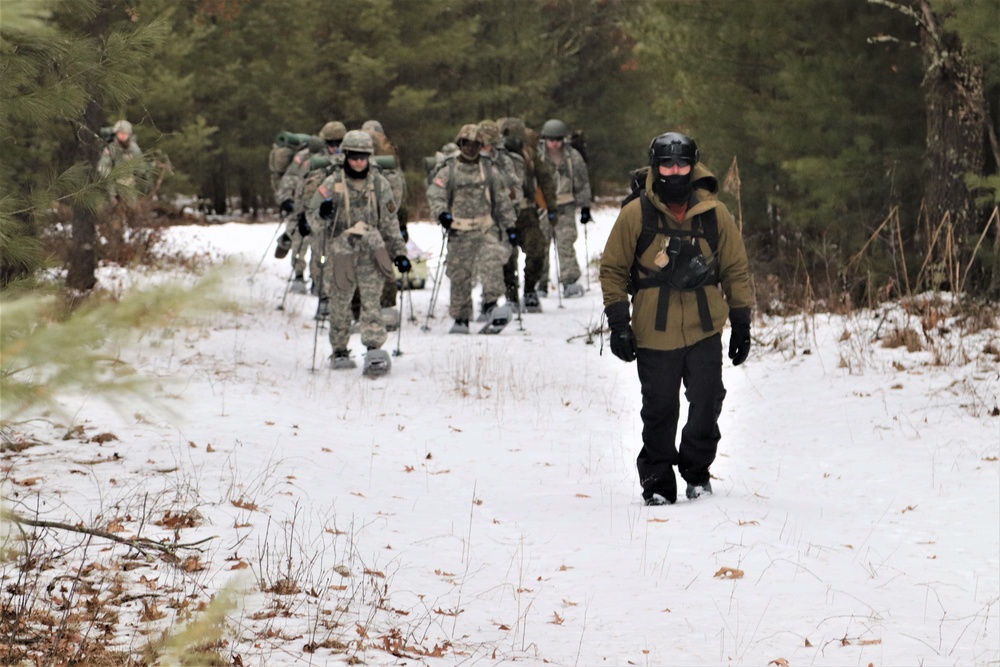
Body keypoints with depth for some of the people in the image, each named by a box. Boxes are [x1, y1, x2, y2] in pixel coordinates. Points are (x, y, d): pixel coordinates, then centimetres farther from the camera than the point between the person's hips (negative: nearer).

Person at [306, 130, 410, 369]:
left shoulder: (379, 184, 7)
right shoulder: (332, 184, 1)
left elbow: (390, 221, 12)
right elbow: (312, 214, -1)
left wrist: (399, 252, 8)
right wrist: (323, 214, -25)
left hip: (371, 251, 0)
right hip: (341, 252, 0)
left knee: (371, 299, -13)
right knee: (339, 303, 6)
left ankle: (374, 347, -18)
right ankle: (340, 352, 18)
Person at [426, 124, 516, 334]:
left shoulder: (489, 169, 10)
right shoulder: (448, 170, 3)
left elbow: (502, 199, 16)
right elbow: (435, 194, -7)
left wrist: (510, 226, 12)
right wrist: (442, 213, -27)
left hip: (487, 228, 1)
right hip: (460, 231, -1)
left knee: (492, 261, -24)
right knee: (460, 275, 2)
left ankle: (491, 302, -21)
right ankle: (460, 318, 12)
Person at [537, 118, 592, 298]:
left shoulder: (573, 156, 2)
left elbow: (582, 182, 10)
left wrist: (585, 207, 7)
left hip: (565, 207, 0)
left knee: (565, 243, -8)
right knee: (540, 245, 1)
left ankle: (570, 281, -7)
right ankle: (541, 283, 8)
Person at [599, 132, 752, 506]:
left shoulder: (715, 215, 3)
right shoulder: (635, 216, -2)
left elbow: (735, 271, 10)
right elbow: (613, 270, 3)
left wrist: (741, 325, 7)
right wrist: (618, 324, -3)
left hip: (705, 332, 1)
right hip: (654, 335, -1)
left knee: (707, 406, 0)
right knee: (659, 412, 4)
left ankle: (697, 471, 21)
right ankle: (657, 484, 17)